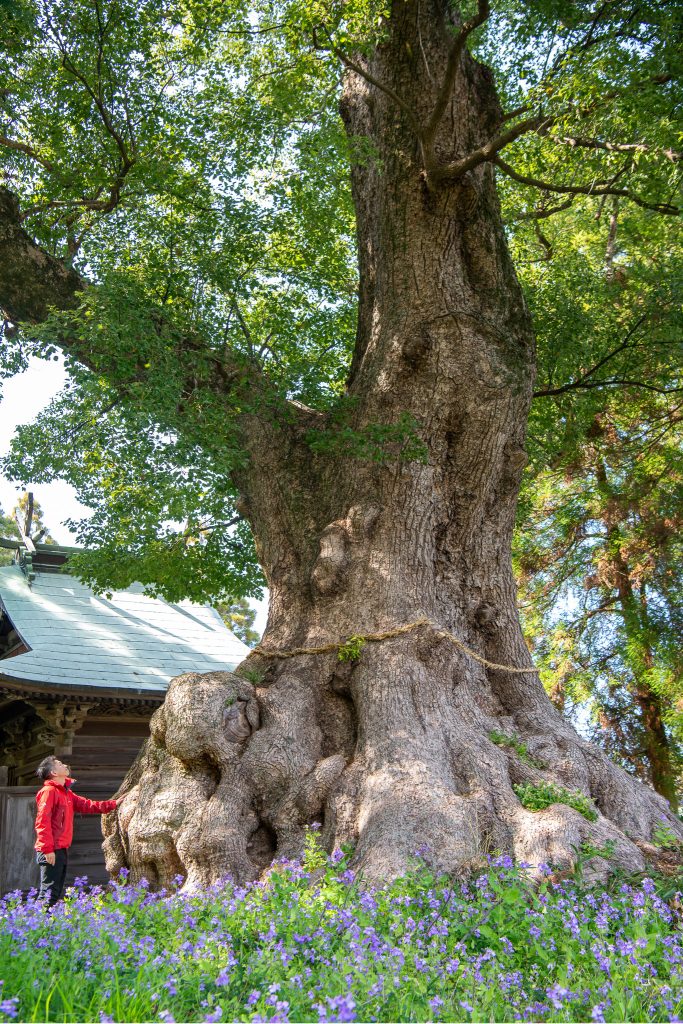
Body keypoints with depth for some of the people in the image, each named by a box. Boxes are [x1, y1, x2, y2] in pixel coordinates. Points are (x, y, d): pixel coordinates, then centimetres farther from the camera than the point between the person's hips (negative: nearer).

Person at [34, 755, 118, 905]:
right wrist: (48, 849, -22)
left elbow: (86, 805, 18)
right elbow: (42, 822, -18)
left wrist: (113, 804, 12)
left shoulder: (66, 793, 17)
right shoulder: (49, 791, -11)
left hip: (61, 850, 10)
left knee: (56, 892, 13)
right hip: (51, 852, -10)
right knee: (49, 893, -11)